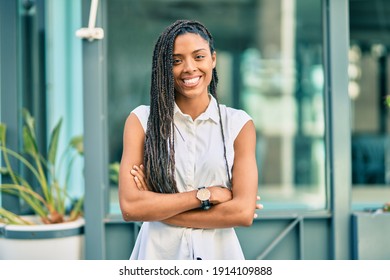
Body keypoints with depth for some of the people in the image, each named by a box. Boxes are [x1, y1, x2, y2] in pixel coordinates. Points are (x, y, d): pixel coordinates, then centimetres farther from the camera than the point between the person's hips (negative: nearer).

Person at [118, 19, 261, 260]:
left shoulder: (239, 124, -5)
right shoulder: (141, 120, -5)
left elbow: (243, 213, -14)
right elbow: (130, 206, -15)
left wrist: (157, 207, -15)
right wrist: (205, 195, -16)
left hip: (217, 252, 0)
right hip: (158, 252, 0)